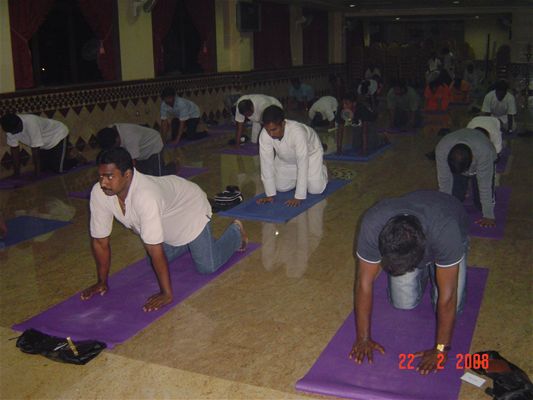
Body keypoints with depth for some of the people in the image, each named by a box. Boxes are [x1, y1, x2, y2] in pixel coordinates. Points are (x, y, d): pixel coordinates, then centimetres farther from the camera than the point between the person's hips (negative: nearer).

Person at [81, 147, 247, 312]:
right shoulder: (98, 193, -27)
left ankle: (236, 231, 22)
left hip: (190, 206, -6)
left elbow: (155, 249, -44)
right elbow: (100, 241, -17)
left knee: (207, 267, -5)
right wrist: (102, 282, -10)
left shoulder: (145, 195, -47)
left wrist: (167, 294, -39)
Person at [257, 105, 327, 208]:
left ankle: (321, 169, 21)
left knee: (316, 189, -13)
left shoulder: (298, 132, -44)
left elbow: (302, 163, -42)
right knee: (281, 187, -6)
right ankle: (300, 178, 25)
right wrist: (270, 194, -26)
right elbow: (266, 163, -25)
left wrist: (298, 197, -42)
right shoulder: (264, 135, -32)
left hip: (310, 153, -4)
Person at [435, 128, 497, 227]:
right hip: (453, 163, 2)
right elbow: (444, 180, -29)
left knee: (481, 204, -8)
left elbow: (485, 184, -36)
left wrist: (489, 216, -31)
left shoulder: (484, 151, -44)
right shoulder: (441, 148, -39)